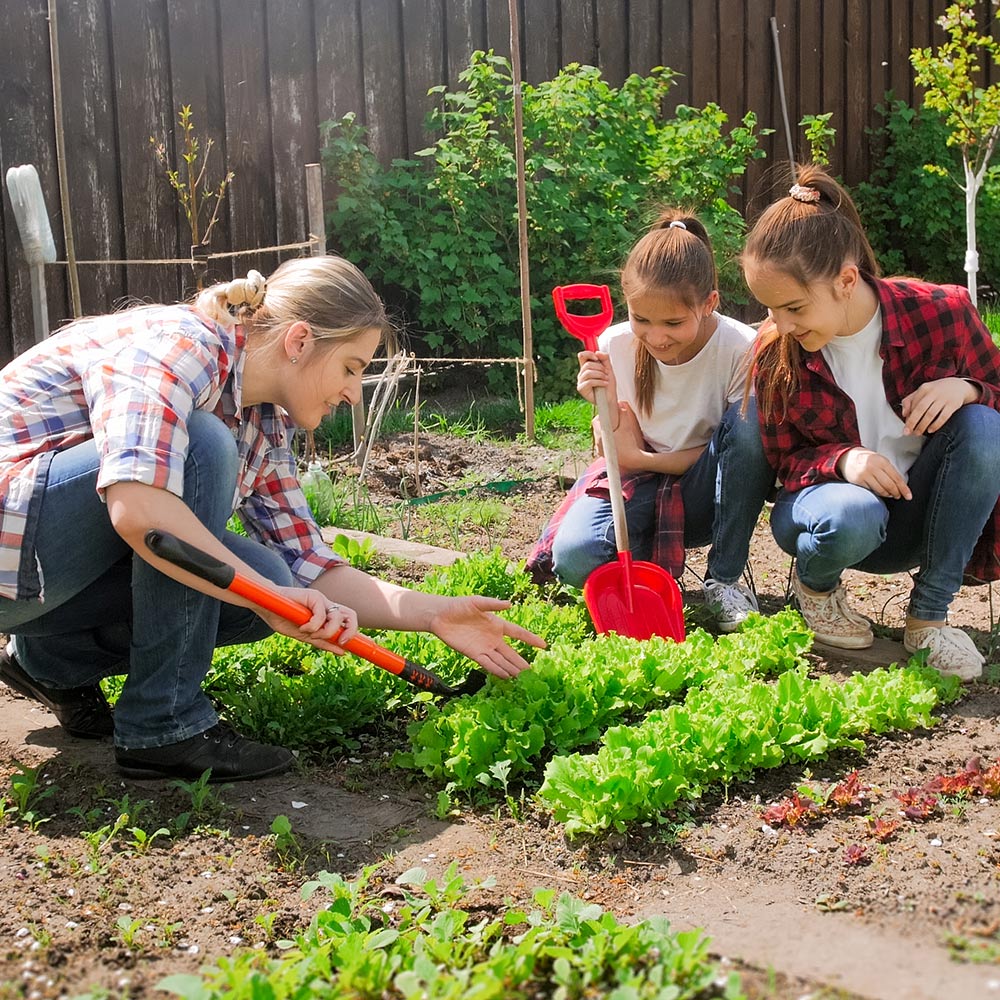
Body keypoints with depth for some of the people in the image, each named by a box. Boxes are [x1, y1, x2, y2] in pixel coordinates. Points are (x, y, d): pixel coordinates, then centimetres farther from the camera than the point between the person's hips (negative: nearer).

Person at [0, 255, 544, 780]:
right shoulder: (178, 343, -21)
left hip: (60, 574, 8)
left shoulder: (265, 427, 6)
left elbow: (308, 571, 5)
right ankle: (164, 724, -17)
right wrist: (269, 597, -33)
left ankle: (55, 657, 11)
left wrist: (435, 614, -6)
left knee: (270, 581, -9)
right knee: (203, 445, -27)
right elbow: (134, 506, -38)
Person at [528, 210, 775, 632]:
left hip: (705, 494, 0)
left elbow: (742, 447, -12)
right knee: (574, 558, -31)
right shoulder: (615, 345, -12)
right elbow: (618, 454, -5)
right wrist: (606, 402, -27)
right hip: (638, 485, 0)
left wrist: (639, 456, -18)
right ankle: (652, 564, 6)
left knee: (751, 416, -32)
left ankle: (725, 579, -16)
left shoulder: (740, 349, -20)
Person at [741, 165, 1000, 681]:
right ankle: (814, 581, 2)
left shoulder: (941, 312, -16)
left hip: (922, 509, 1)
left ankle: (929, 615, -18)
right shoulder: (775, 351, -13)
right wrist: (842, 460, -27)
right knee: (851, 519, -39)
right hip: (834, 496, -1)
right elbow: (784, 461, -4)